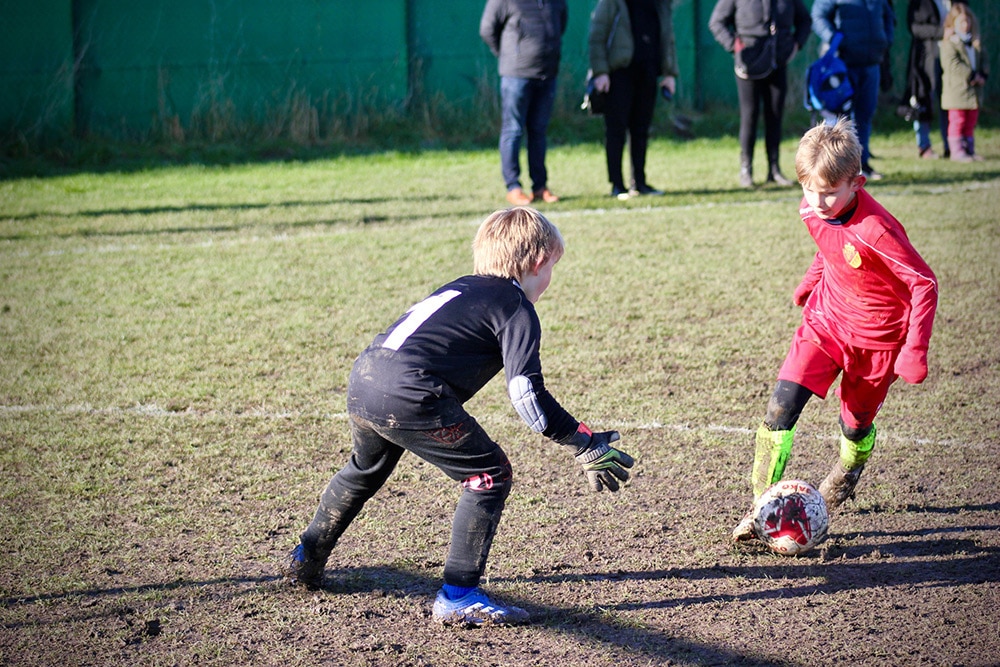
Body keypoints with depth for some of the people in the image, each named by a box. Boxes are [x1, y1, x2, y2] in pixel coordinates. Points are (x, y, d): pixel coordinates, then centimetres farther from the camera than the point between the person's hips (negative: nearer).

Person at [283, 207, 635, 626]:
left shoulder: (461, 289, 26)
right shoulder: (517, 310, 2)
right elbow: (526, 392, -8)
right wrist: (584, 446, -4)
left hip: (363, 377, 9)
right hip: (409, 395, -9)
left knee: (366, 469, 35)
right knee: (489, 475, 2)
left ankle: (306, 560, 51)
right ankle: (458, 598, -1)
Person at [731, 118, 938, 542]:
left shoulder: (877, 231, -31)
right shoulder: (814, 211, -11)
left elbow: (924, 284, -23)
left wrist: (914, 351, -26)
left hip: (876, 339, -4)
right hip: (825, 322, 4)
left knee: (855, 427, 11)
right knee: (781, 406, -13)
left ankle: (848, 473, 49)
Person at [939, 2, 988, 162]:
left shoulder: (975, 42, 13)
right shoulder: (950, 43, -11)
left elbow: (984, 59, 13)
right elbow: (952, 64, -21)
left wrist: (982, 75, -7)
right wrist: (972, 76, -21)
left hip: (974, 89, 7)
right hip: (957, 90, -7)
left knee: (971, 120, 12)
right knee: (957, 120, -6)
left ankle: (969, 149, 18)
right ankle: (957, 150, -3)